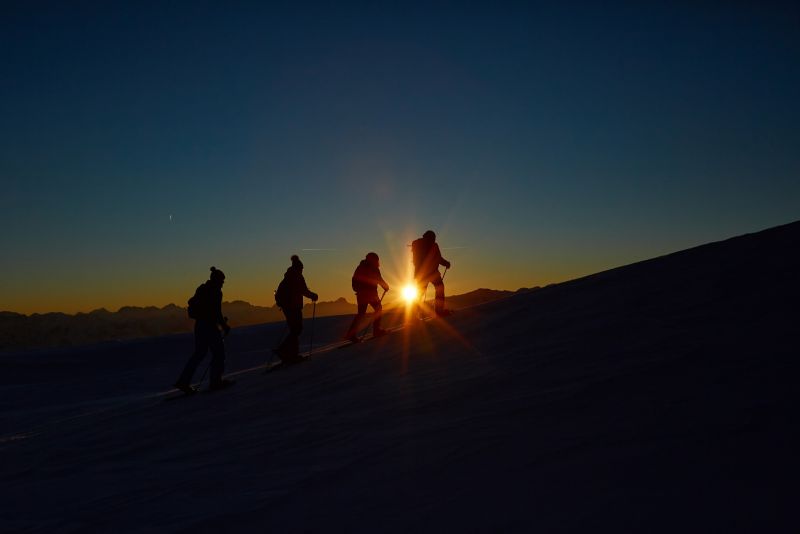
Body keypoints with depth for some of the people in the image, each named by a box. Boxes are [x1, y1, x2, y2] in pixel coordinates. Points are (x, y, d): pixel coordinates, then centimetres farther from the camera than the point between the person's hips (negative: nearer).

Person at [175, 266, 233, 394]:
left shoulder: (202, 289, 15)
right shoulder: (215, 291, -11)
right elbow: (217, 311, -17)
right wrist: (224, 325, -6)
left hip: (199, 324, 9)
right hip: (209, 325, -8)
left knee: (199, 354, 13)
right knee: (218, 352, 4)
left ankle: (183, 381, 7)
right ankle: (215, 381, 6)